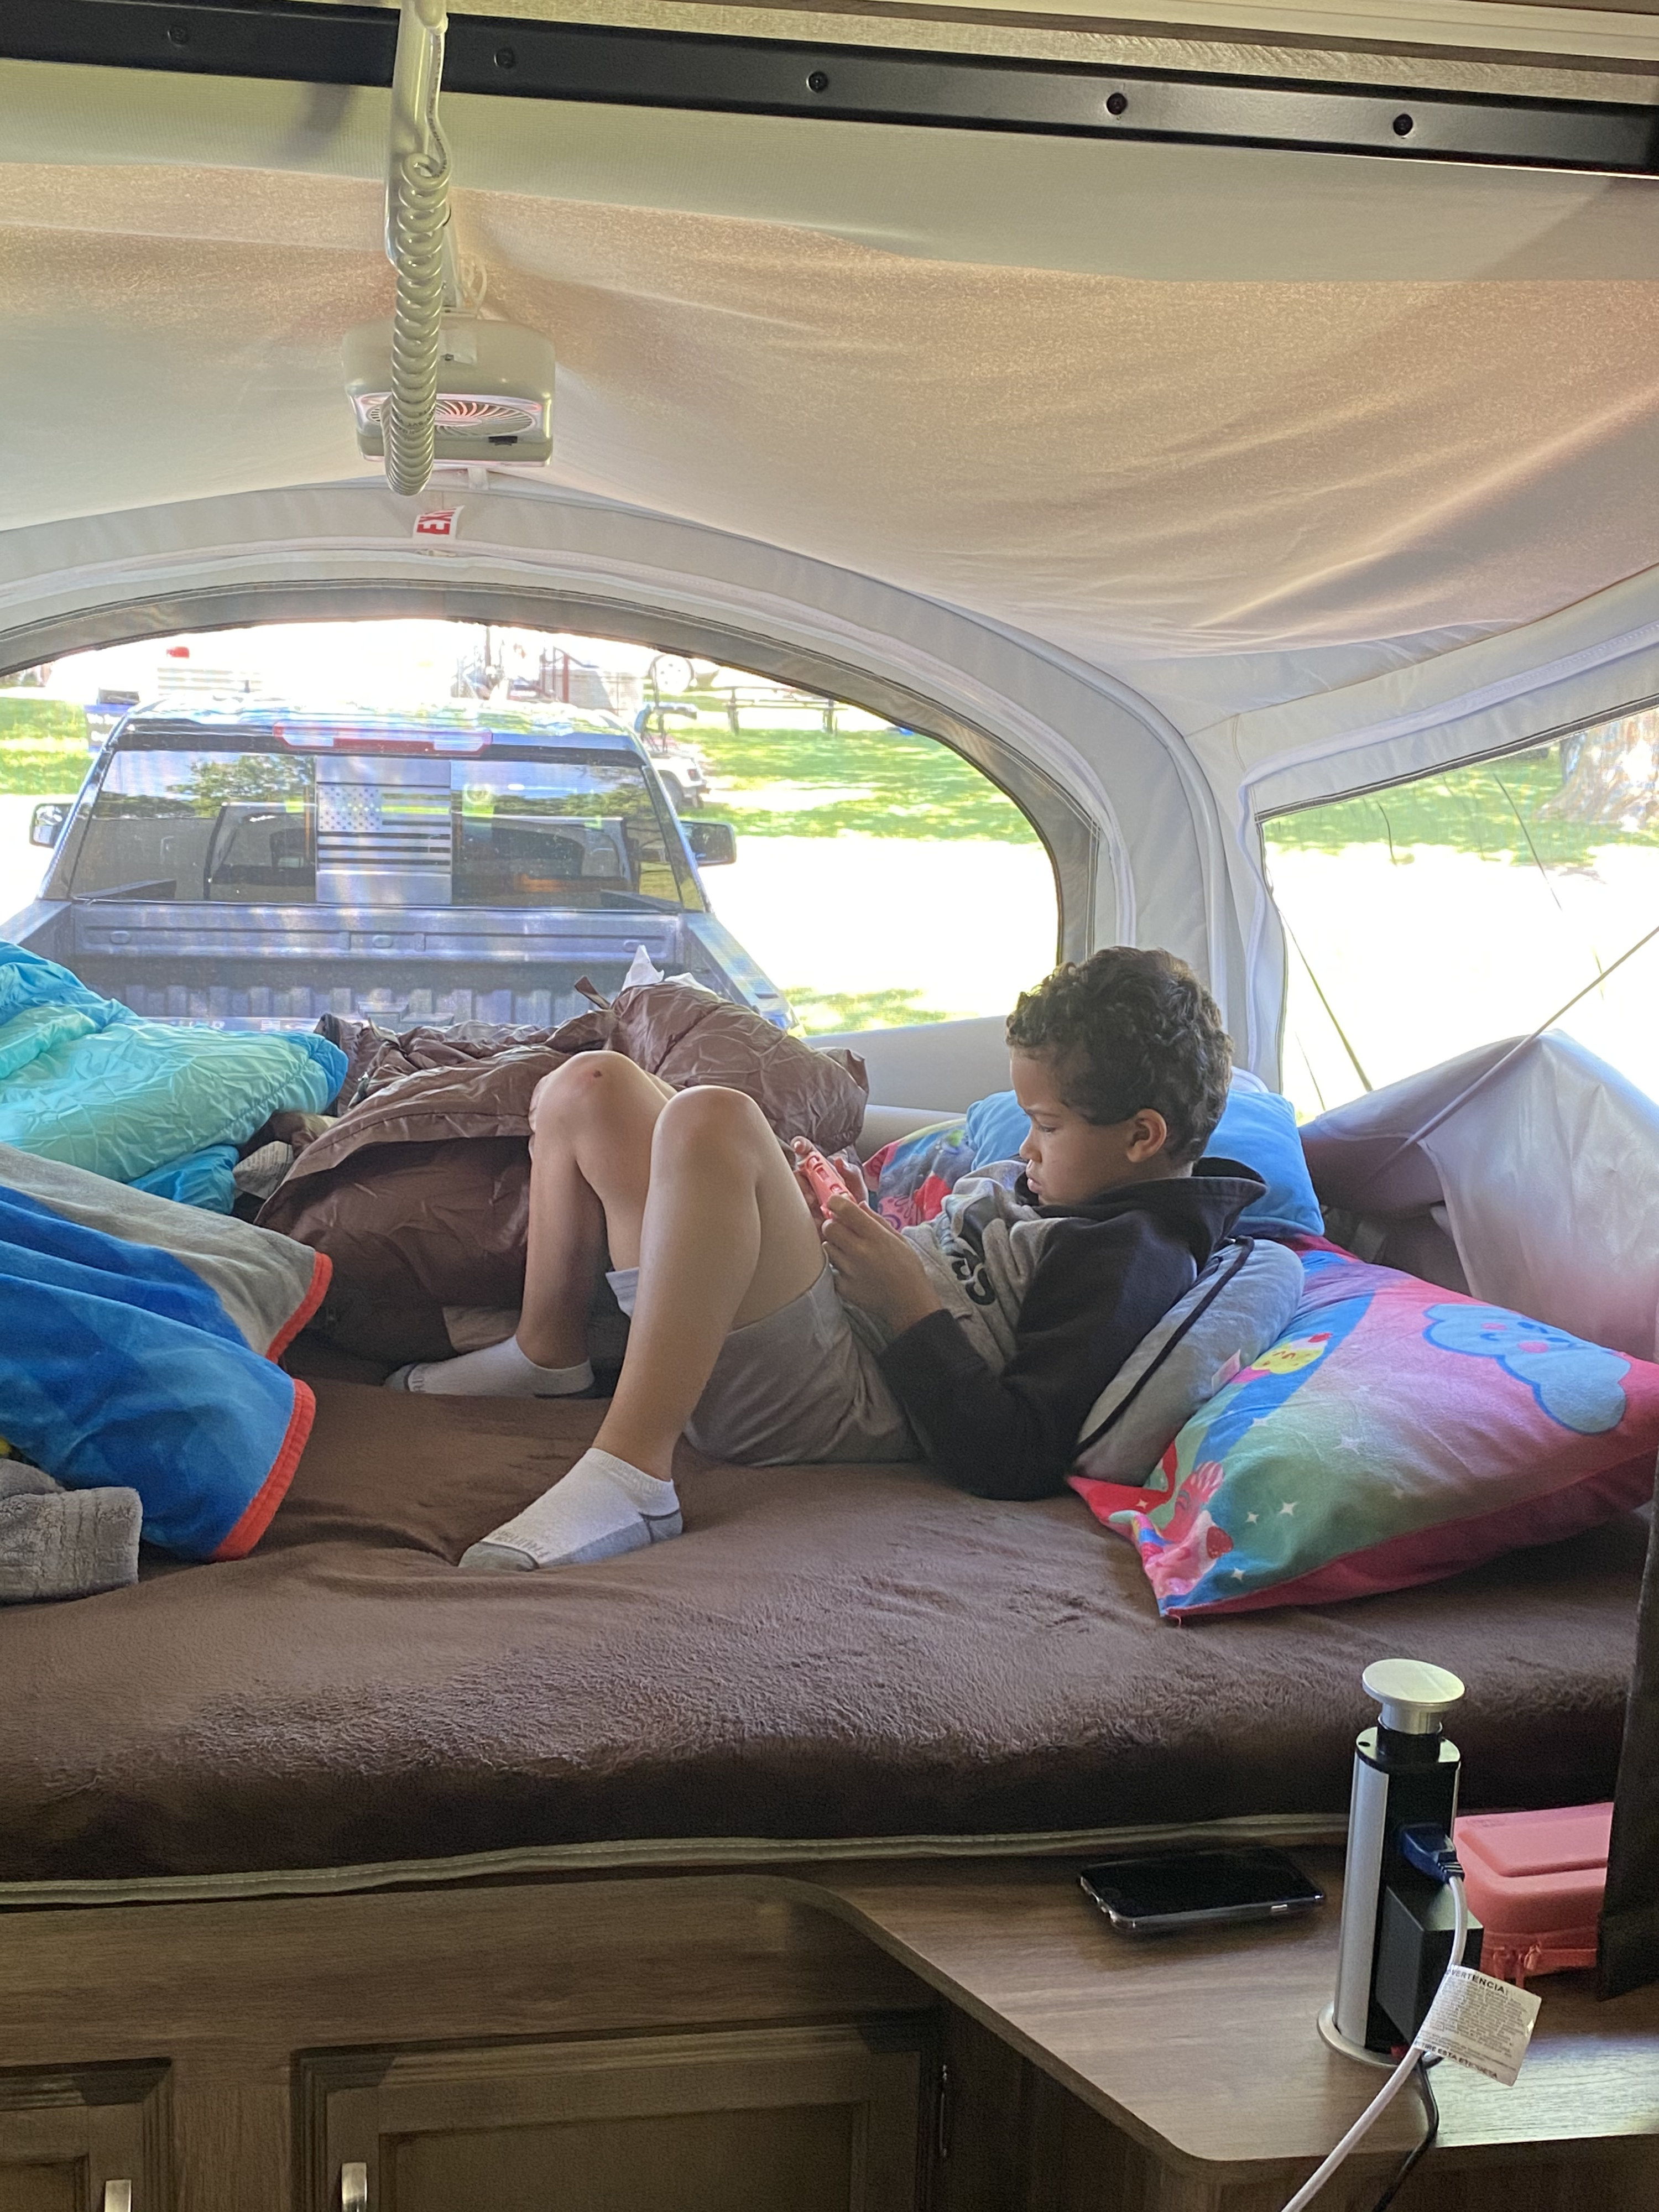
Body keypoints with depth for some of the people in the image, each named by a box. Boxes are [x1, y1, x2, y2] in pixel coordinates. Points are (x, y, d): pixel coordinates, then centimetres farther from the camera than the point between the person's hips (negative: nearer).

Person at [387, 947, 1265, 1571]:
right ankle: (548, 1357, 26)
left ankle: (628, 1479, -35)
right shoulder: (1068, 1182, 18)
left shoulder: (1135, 1260, -13)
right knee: (588, 1087, 14)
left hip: (829, 1406, -10)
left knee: (710, 1120, -35)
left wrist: (908, 1302, -17)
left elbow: (1015, 1462, -23)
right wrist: (861, 1224, 11)